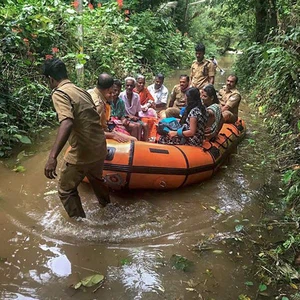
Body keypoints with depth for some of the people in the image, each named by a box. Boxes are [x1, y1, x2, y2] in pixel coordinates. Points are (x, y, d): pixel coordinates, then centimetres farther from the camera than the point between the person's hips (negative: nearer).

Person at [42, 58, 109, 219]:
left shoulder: (59, 93, -14)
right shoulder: (81, 90, 10)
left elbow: (67, 123, -32)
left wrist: (52, 157, -39)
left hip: (83, 152, -8)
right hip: (99, 147, 8)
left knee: (66, 190, 11)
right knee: (95, 179, 33)